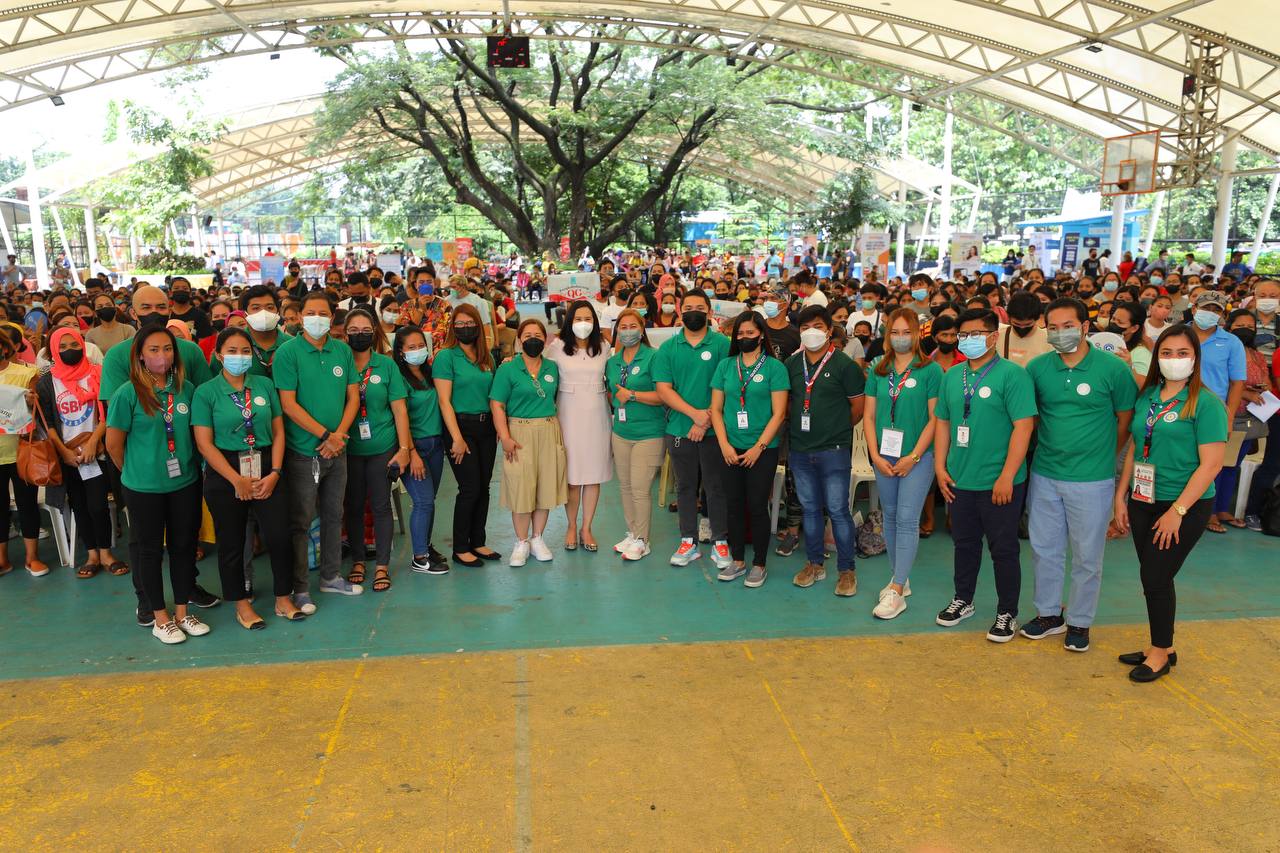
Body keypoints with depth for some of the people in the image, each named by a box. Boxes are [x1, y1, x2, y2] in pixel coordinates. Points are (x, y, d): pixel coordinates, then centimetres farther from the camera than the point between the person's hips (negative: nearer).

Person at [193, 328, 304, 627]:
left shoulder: (265, 385, 4)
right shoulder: (206, 392, -5)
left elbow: (278, 431, 5)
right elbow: (204, 443, -9)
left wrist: (274, 473, -6)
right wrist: (238, 480, -13)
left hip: (266, 469, 2)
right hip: (225, 473, -2)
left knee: (280, 536, -1)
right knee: (231, 542, 8)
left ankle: (283, 599, 18)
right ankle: (242, 604, 25)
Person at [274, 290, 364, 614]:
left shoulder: (343, 351, 5)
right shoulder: (287, 353, -9)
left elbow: (353, 396, 6)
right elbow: (289, 404, -14)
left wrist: (339, 434, -8)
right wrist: (325, 435, -15)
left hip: (336, 450, 5)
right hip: (303, 452, -5)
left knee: (334, 515, 15)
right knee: (301, 521, 3)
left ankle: (331, 576, 30)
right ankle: (300, 588, 14)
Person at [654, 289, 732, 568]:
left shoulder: (722, 344, -2)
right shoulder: (668, 348, 5)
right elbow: (663, 389, -3)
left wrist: (706, 421, -15)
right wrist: (695, 413, -15)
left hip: (713, 430, -2)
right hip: (679, 429, 2)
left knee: (716, 487, 4)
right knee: (685, 486, 11)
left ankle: (720, 542, 16)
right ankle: (689, 541, 22)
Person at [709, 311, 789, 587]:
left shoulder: (774, 367, -3)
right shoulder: (726, 366, 6)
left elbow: (779, 413, -7)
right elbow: (716, 409, 6)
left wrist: (758, 447, -12)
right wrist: (725, 445, -5)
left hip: (763, 449, -3)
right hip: (730, 449, 3)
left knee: (757, 507, 2)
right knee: (734, 505, 9)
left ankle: (759, 564, 15)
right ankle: (737, 560, 23)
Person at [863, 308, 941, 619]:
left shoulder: (931, 370, -6)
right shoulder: (878, 371, 6)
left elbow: (935, 418, -8)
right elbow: (869, 416, 6)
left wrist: (914, 456, -13)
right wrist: (875, 455, -4)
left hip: (917, 457, -4)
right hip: (883, 457, 5)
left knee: (907, 520, -6)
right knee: (890, 517, 12)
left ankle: (897, 592, -2)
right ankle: (900, 578, 27)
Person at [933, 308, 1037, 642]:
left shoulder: (1012, 374, -12)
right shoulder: (952, 376, 7)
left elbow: (1023, 426, -17)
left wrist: (1006, 477, -20)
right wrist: (940, 467, 6)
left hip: (998, 483, -5)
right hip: (959, 480, 6)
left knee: (1003, 549, 7)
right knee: (964, 543, 19)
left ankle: (1007, 613, 22)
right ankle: (963, 601, 36)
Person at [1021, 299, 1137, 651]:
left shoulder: (1113, 368, -9)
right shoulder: (1037, 367, -1)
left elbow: (1126, 420, 1)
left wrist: (1102, 457, 6)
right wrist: (1046, 449, 6)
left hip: (1091, 480, -3)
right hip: (1044, 476, 3)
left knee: (1087, 556, 9)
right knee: (1045, 549, 14)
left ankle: (1079, 622, 26)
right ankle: (1049, 614, 31)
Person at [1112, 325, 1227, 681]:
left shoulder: (1206, 404, -11)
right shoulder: (1147, 396, 6)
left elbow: (1211, 464, -15)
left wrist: (1177, 511, -17)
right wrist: (1120, 497, 7)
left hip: (1185, 506, -5)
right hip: (1143, 502, 5)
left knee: (1155, 577, -3)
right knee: (1154, 577, 12)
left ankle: (1161, 653, 16)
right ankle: (1162, 648, 27)